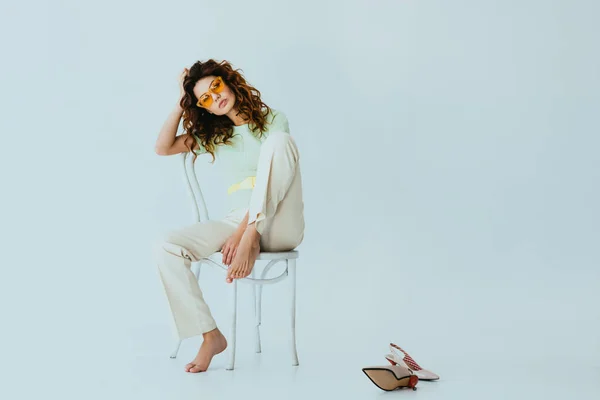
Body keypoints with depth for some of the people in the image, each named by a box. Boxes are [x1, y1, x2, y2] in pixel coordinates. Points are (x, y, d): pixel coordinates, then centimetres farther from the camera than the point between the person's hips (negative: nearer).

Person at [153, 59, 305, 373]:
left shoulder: (272, 120, 1)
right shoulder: (213, 135, 17)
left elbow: (275, 173, -10)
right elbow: (162, 148, 8)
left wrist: (244, 233, -19)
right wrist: (181, 103, 4)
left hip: (281, 223, -4)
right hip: (237, 220, 4)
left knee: (279, 140, -29)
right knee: (166, 249, -20)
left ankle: (251, 242, -33)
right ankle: (211, 336, -14)